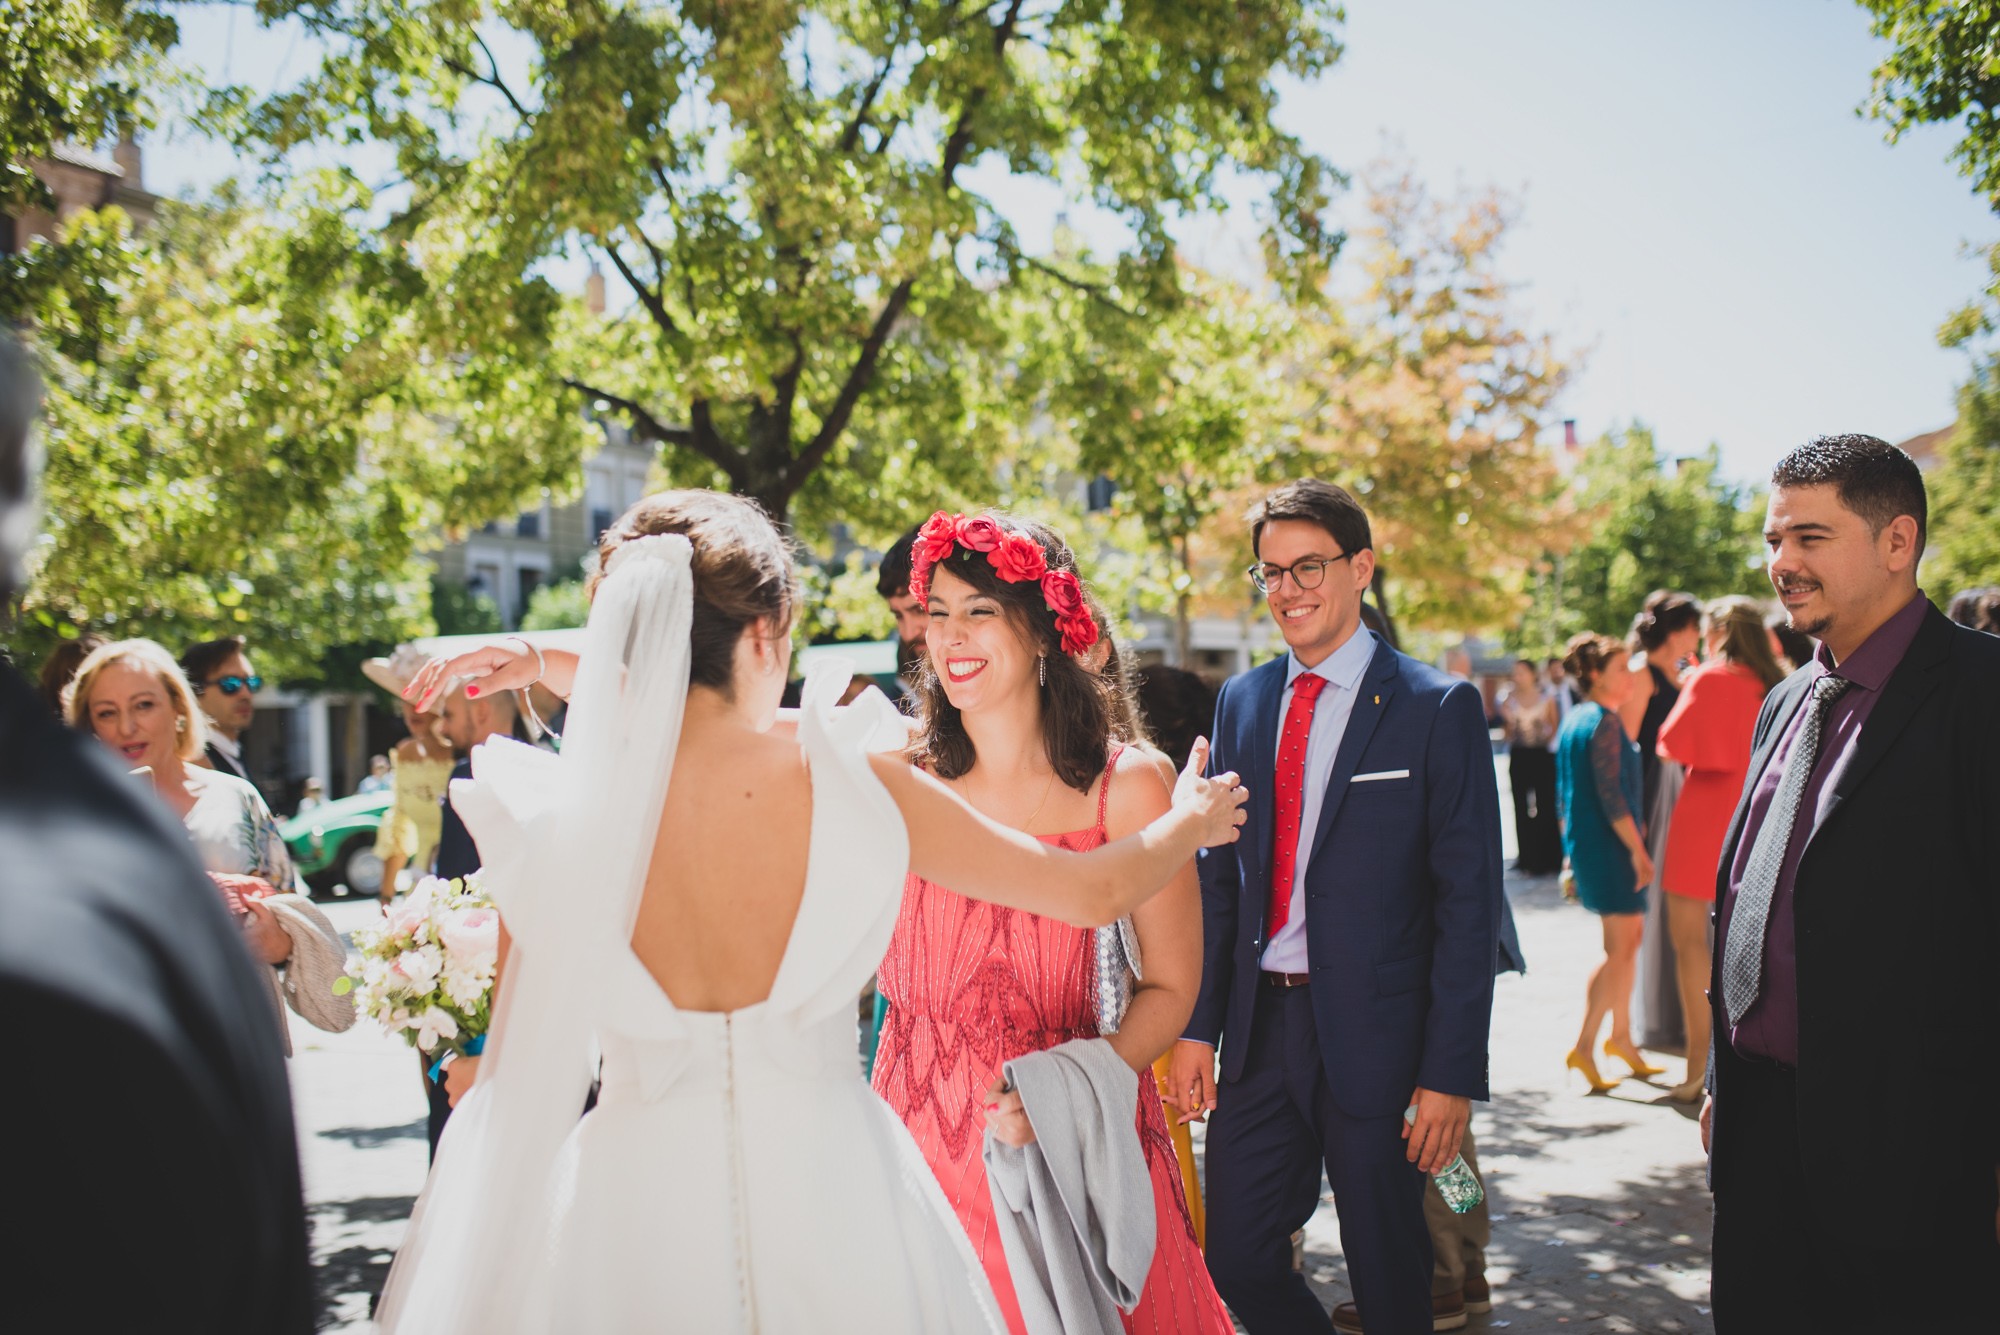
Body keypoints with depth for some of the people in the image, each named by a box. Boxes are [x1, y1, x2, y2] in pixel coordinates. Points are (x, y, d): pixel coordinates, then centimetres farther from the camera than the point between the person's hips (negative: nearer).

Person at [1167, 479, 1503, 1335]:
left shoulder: (1438, 707, -7)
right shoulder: (1241, 702, 8)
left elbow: (1468, 902, -9)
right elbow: (1219, 877, 11)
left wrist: (1450, 1073, -12)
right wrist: (1198, 1028, 5)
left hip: (1373, 1035, -4)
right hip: (1258, 1029, 4)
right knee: (1236, 1260, 10)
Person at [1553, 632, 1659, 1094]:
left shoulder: (1571, 721, 12)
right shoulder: (1604, 722, -15)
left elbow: (1564, 794, 16)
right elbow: (1611, 795, -21)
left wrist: (1572, 852, 21)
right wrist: (1638, 849, -18)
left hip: (1584, 845, 10)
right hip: (1610, 847, -10)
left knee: (1631, 934, 19)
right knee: (1620, 948, -5)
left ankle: (1620, 1034, 25)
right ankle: (1584, 1046, -4)